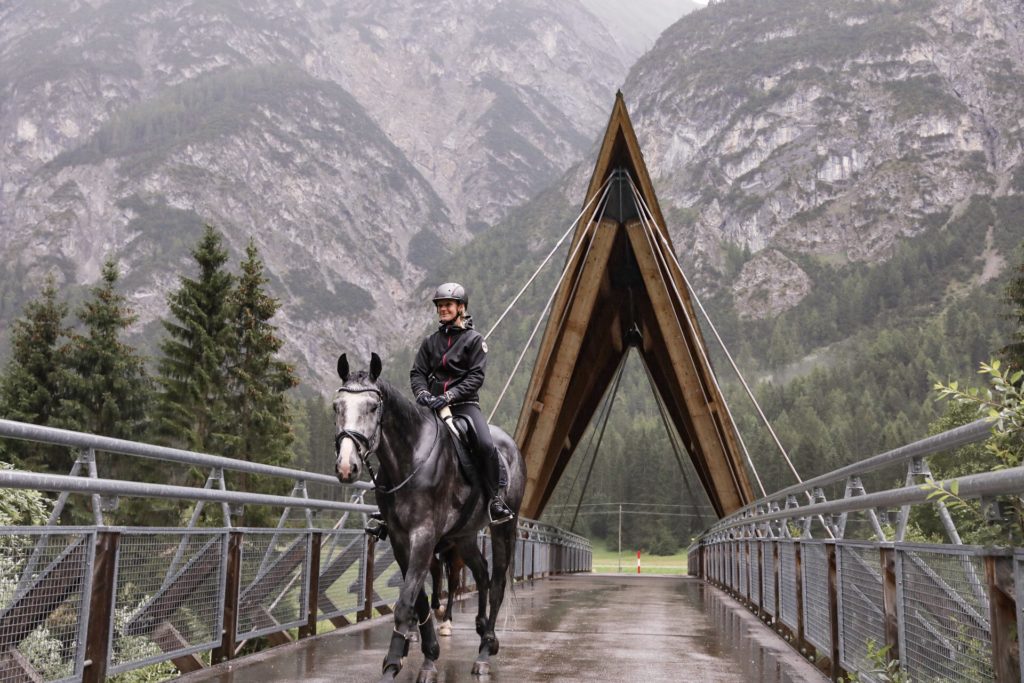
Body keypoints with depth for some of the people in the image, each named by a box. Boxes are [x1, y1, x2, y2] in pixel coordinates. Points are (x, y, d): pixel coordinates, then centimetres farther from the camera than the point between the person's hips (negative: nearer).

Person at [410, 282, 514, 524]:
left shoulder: (474, 339, 4)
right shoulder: (431, 341, 16)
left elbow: (476, 377, -6)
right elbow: (417, 372, 10)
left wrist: (450, 395, -20)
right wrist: (422, 392, -13)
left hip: (465, 404, -4)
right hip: (434, 405, 4)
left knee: (486, 445, -26)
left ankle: (495, 497, -10)